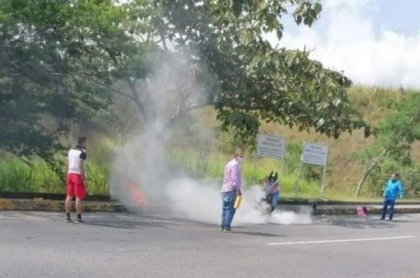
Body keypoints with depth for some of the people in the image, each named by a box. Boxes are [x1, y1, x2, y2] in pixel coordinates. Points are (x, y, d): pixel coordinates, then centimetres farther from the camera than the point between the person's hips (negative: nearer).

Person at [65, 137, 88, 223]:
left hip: (70, 174, 7)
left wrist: (67, 176, 19)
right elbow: (81, 167, -18)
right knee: (79, 197, -4)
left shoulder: (71, 151, 12)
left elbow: (67, 165, 13)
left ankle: (67, 216, 9)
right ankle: (79, 217, -3)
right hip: (78, 175, -7)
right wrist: (84, 180, -16)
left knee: (69, 196, 9)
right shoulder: (82, 153, -11)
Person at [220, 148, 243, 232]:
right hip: (231, 190, -10)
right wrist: (238, 189, -16)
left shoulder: (229, 164, 21)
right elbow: (234, 178, -17)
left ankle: (223, 226, 12)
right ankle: (227, 226, -9)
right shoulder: (235, 165, -10)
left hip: (224, 189, 10)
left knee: (225, 208, 11)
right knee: (230, 209, -7)